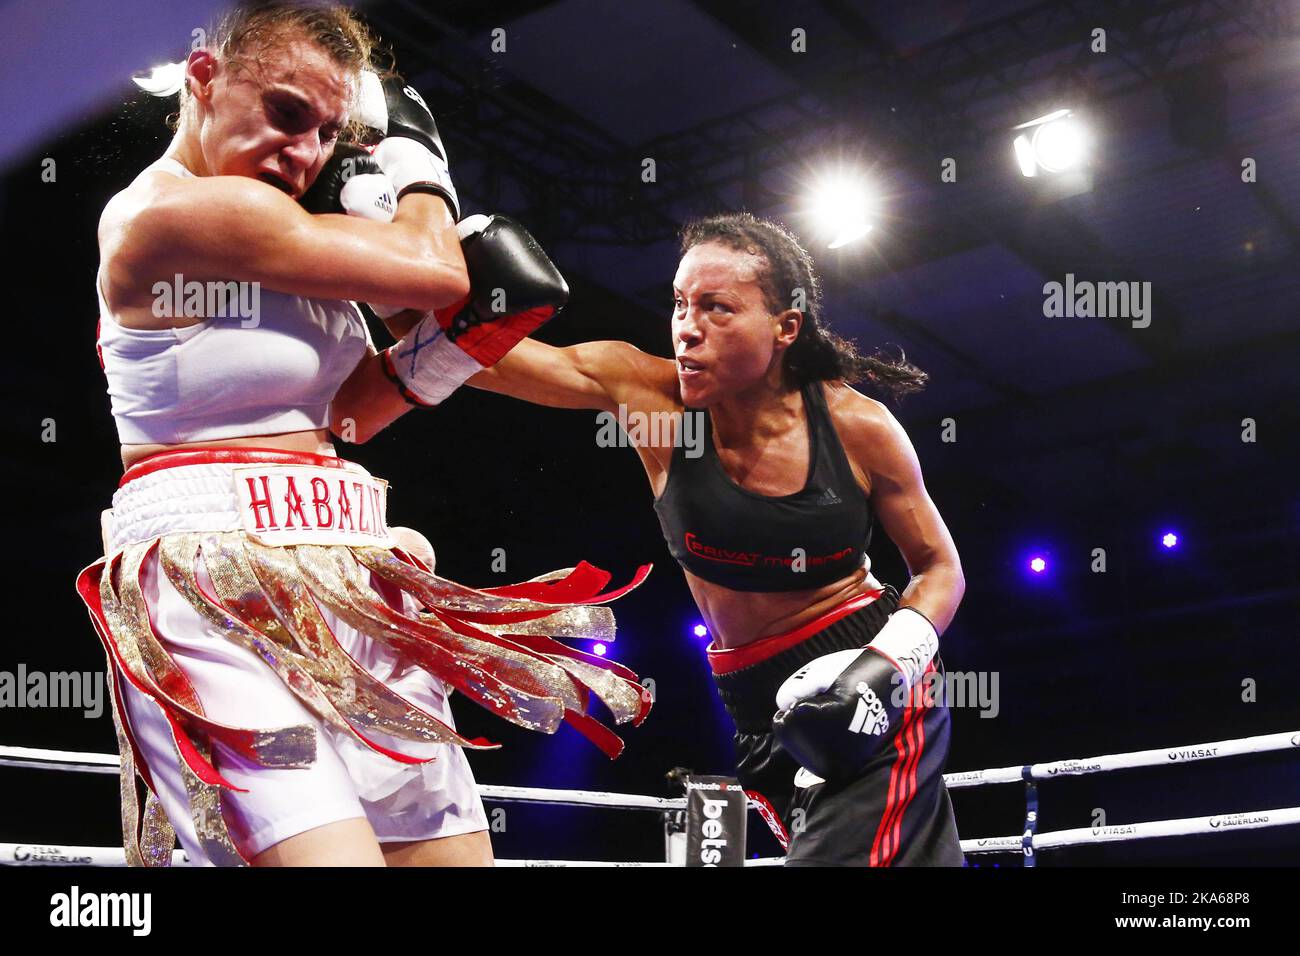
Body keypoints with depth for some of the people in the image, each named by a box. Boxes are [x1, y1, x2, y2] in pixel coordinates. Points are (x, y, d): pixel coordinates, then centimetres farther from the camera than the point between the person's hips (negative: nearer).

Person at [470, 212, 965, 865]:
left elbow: (940, 567, 1)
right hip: (759, 705, 2)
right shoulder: (652, 394, -11)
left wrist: (890, 661, -16)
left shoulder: (858, 427, -12)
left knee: (839, 854, -20)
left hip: (878, 691, -2)